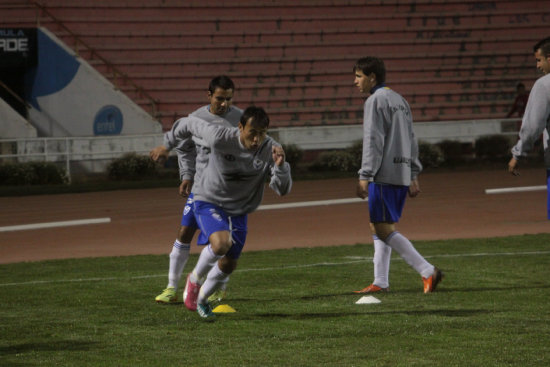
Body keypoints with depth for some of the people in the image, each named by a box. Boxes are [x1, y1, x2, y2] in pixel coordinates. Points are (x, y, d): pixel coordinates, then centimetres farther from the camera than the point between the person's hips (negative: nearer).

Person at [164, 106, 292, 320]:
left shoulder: (270, 149, -20)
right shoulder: (220, 138, -26)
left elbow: (283, 189, -20)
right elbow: (190, 124, -9)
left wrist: (280, 166, -40)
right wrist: (169, 144, 10)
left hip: (238, 211, 4)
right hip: (208, 202, -4)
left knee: (228, 265, 11)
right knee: (221, 243, -31)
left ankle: (202, 299, 41)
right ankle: (195, 278, -1)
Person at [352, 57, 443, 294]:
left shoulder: (375, 101, -8)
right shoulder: (399, 101, 19)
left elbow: (373, 141, -16)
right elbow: (411, 141, 21)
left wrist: (364, 177, -17)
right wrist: (413, 175, 23)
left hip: (384, 175, -9)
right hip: (402, 173, 9)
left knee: (383, 229, -9)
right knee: (379, 227, 14)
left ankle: (427, 271, -17)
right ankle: (381, 282, 11)